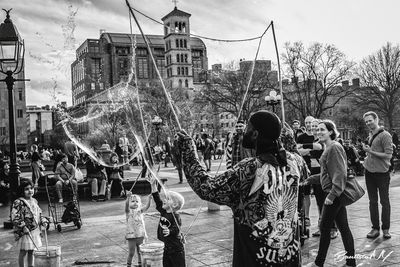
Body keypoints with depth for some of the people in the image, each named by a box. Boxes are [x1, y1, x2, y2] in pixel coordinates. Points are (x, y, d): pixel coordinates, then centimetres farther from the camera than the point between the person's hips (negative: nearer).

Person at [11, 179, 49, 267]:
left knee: (31, 251, 15)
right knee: (23, 252, 3)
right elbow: (14, 217, -19)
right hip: (24, 232, -7)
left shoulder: (34, 201, 9)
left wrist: (43, 221, 5)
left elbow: (39, 214, 19)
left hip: (35, 231, 7)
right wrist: (23, 226, -23)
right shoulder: (18, 202, -15)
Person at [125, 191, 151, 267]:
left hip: (141, 235, 3)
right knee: (131, 253, 3)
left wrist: (149, 198, -28)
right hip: (131, 236, -3)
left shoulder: (140, 210, 4)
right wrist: (128, 197, -43)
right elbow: (126, 205, -25)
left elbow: (147, 206, -12)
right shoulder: (129, 211, -4)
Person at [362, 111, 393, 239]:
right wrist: (366, 151, 5)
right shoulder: (370, 136, 11)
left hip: (382, 173, -7)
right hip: (369, 172, 7)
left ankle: (386, 229, 13)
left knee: (384, 202, 5)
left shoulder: (385, 135, -11)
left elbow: (388, 155, -18)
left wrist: (371, 152, -20)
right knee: (372, 202, 9)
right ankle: (375, 228, 17)